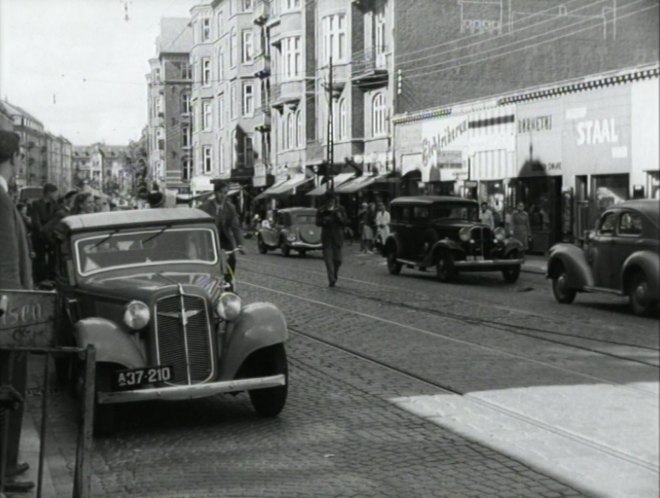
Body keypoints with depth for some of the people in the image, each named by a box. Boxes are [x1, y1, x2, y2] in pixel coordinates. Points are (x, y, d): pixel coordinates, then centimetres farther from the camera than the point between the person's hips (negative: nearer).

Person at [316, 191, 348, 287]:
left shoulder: (340, 209, 6)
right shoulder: (322, 210, 5)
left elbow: (346, 221, 2)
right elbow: (317, 222, 2)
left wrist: (340, 217, -17)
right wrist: (324, 220, -17)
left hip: (337, 237, 1)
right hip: (326, 237, -1)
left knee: (337, 259, 1)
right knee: (328, 259, -9)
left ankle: (335, 275, 28)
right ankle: (331, 279, -11)